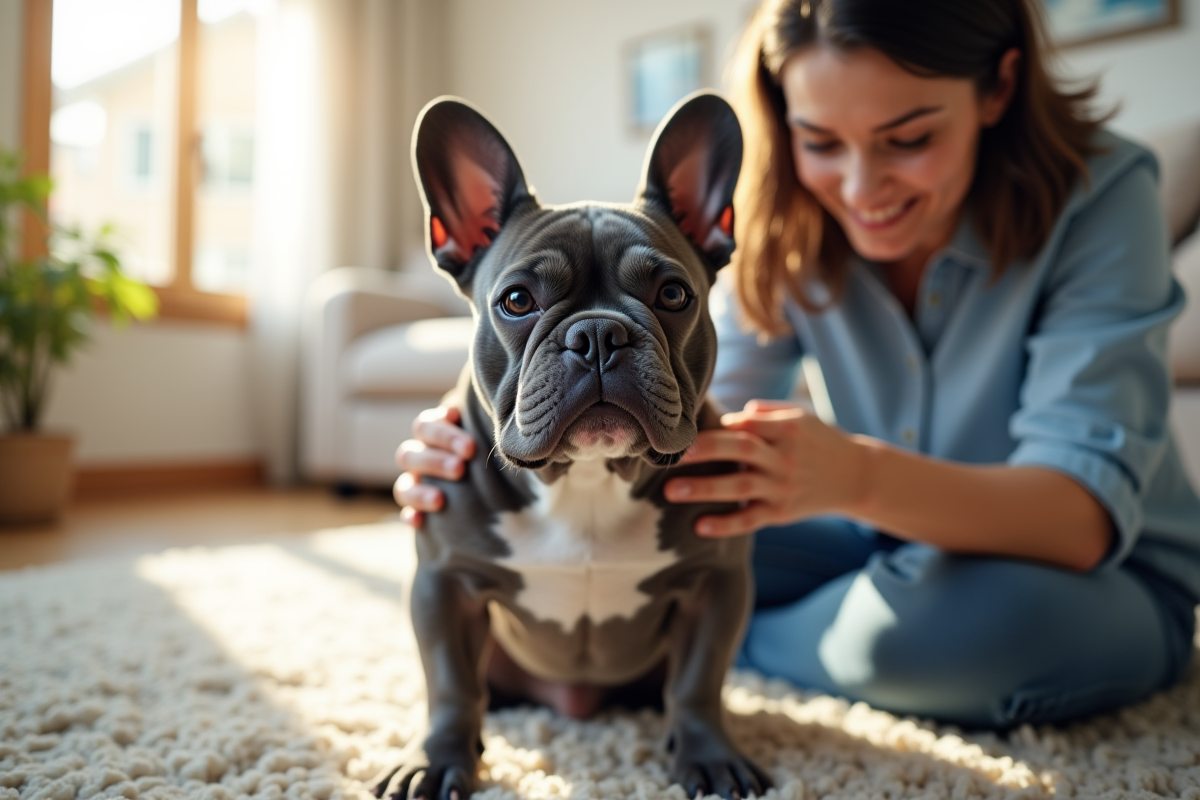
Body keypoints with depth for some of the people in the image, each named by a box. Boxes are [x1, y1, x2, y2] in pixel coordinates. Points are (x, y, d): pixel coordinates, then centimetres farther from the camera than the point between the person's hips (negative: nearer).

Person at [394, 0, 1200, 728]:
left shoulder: (1101, 195, -22)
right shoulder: (785, 224, -12)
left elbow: (1087, 513, -30)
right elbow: (700, 422, -17)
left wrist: (861, 478, -49)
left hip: (1111, 578, -1)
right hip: (889, 541, 2)